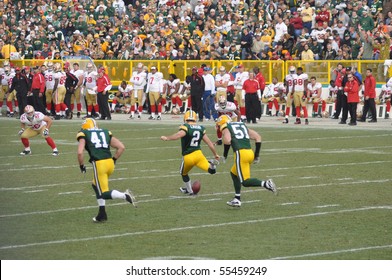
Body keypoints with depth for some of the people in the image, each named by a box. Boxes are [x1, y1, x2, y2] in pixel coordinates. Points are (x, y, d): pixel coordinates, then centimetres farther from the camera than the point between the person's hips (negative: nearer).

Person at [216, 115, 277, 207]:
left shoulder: (226, 128, 7)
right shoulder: (242, 125, 25)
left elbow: (227, 141, -14)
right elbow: (257, 137, 19)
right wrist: (256, 154, 21)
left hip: (241, 153, -7)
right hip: (250, 152, 7)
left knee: (245, 182, -4)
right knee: (234, 173, 26)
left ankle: (265, 184, -24)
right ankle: (237, 199, 24)